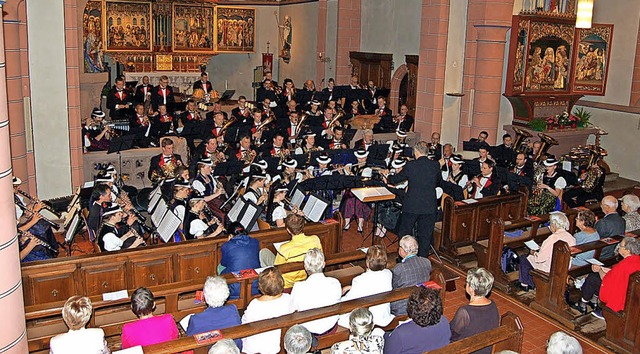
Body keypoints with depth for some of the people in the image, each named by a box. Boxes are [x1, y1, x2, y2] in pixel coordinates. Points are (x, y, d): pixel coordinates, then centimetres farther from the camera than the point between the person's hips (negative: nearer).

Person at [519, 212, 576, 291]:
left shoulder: (553, 238, -29)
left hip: (550, 269, -8)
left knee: (523, 259, 14)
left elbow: (540, 258, -23)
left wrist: (534, 253, -1)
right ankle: (531, 283, 38)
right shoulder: (571, 237, -6)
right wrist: (542, 248, 14)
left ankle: (525, 284, 30)